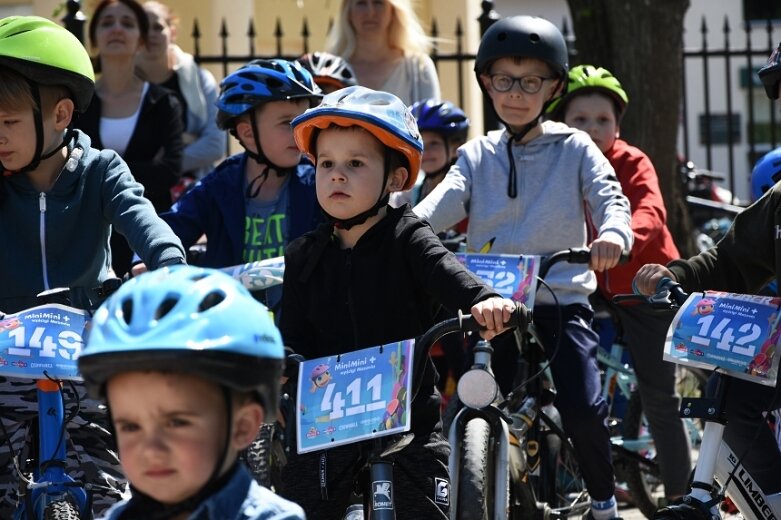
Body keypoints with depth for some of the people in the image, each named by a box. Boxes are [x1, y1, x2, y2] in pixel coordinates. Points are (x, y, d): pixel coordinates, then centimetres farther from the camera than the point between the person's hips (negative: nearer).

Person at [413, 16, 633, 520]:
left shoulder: (575, 149, 5)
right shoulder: (478, 156, 11)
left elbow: (610, 197, -8)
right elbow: (442, 204, -4)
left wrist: (613, 233, -33)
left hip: (561, 300, -2)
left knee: (584, 409, -15)